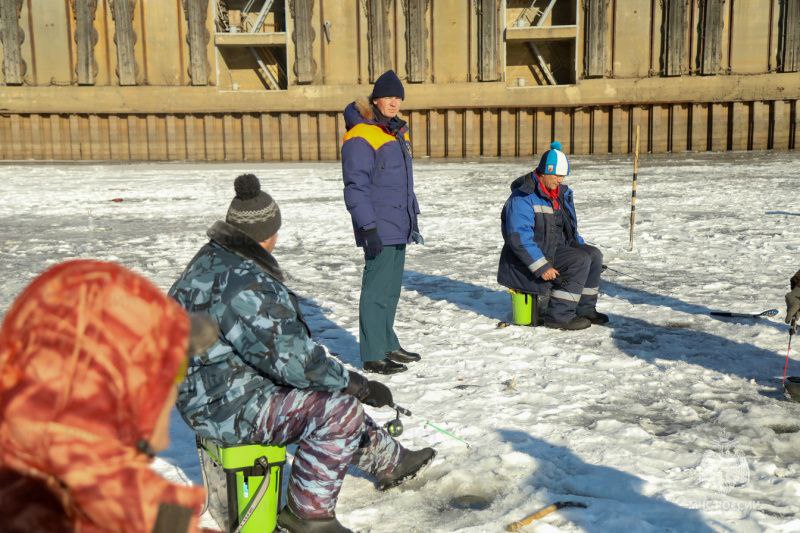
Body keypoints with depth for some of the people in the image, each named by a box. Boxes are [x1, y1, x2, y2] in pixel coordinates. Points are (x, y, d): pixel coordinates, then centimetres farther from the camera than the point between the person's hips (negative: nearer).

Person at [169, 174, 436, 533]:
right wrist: (358, 384, -17)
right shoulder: (241, 282, -27)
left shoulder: (212, 260, 8)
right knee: (339, 409, -17)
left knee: (337, 393, 17)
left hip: (212, 388, 11)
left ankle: (389, 461, 32)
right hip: (228, 406, -11)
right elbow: (290, 356, -28)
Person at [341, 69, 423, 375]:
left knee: (391, 288, 17)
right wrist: (369, 227, -21)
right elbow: (356, 187, -17)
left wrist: (413, 218, 22)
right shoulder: (361, 137, -12)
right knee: (377, 289, -5)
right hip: (379, 231, -9)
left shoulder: (398, 132, 16)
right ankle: (373, 355, 3)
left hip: (399, 228, 9)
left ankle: (387, 344, 29)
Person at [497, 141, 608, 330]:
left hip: (553, 249, 9)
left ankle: (585, 309, 7)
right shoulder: (523, 197, -20)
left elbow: (569, 229, 24)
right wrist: (542, 266, -30)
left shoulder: (561, 193, 10)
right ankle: (559, 316, -17)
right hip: (527, 259, -9)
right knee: (579, 260, -22)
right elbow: (519, 238, -27)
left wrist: (581, 247, 11)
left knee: (594, 255, 0)